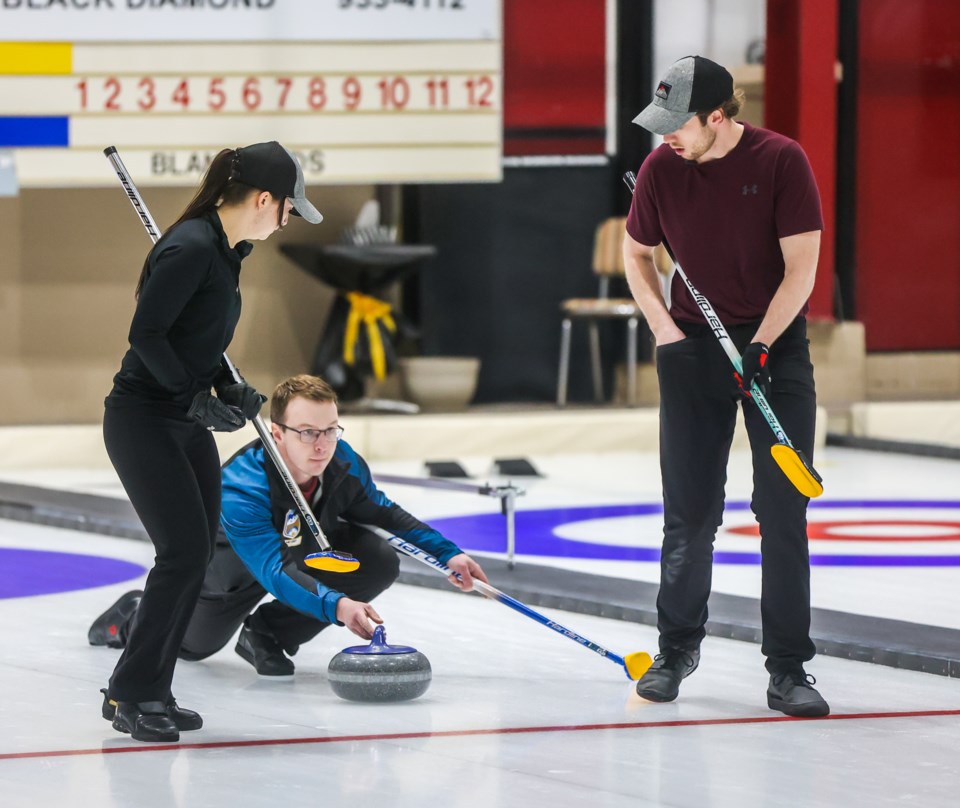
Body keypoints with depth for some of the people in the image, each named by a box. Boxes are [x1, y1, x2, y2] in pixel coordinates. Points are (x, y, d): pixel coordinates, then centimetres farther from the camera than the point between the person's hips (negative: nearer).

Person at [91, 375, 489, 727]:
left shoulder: (343, 463, -27)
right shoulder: (240, 488, -44)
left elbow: (382, 513, -5)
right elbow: (274, 571, -54)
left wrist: (447, 553, -14)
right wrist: (336, 606, -70)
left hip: (305, 554, 4)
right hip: (231, 561, -4)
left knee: (380, 563, -18)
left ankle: (267, 632, -3)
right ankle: (137, 615, 26)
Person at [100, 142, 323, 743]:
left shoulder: (228, 249, 9)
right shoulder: (192, 248, -21)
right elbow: (147, 333, -23)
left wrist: (230, 389, 6)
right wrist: (195, 397, -18)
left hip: (186, 424, 10)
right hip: (142, 419, -10)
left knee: (198, 556, 8)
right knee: (184, 552, -12)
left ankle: (150, 693, 15)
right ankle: (131, 693, -2)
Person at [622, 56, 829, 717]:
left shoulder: (782, 161, -13)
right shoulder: (661, 168, -3)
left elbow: (801, 268, -12)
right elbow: (637, 252, 11)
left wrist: (761, 346, -19)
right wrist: (665, 329, -2)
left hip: (774, 343, -2)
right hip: (693, 347, 2)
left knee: (784, 512, -5)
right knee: (690, 513, 4)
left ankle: (788, 668, 0)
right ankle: (677, 649, 21)